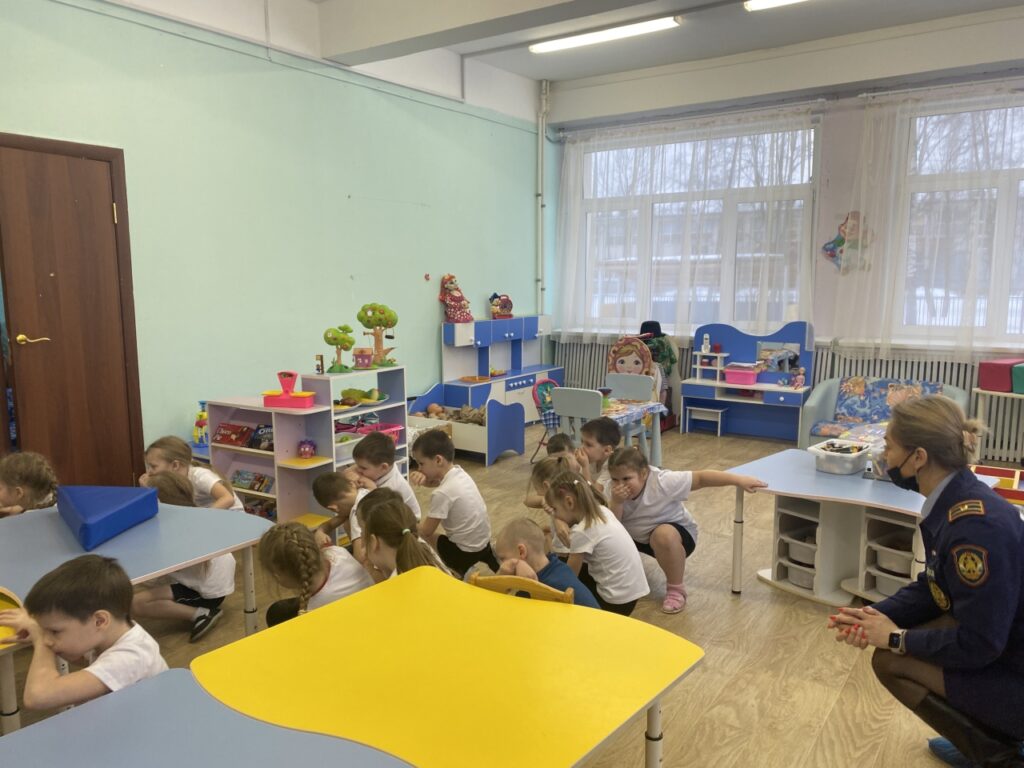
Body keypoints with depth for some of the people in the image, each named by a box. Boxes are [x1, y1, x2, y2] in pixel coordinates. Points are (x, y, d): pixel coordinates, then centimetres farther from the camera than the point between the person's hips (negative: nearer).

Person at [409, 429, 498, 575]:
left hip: (466, 552, -7)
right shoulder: (459, 472, -3)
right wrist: (422, 478, -10)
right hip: (483, 541, 7)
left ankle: (464, 571, 3)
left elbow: (426, 531, -16)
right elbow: (433, 482, 11)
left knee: (419, 535, 3)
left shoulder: (442, 493, -25)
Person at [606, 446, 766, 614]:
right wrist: (616, 502, -40)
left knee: (664, 535, -39)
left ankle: (676, 589, -17)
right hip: (637, 537, 6)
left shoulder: (662, 482, -31)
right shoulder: (613, 490, -19)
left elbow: (700, 478, -31)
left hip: (676, 533, -5)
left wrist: (738, 480, -37)